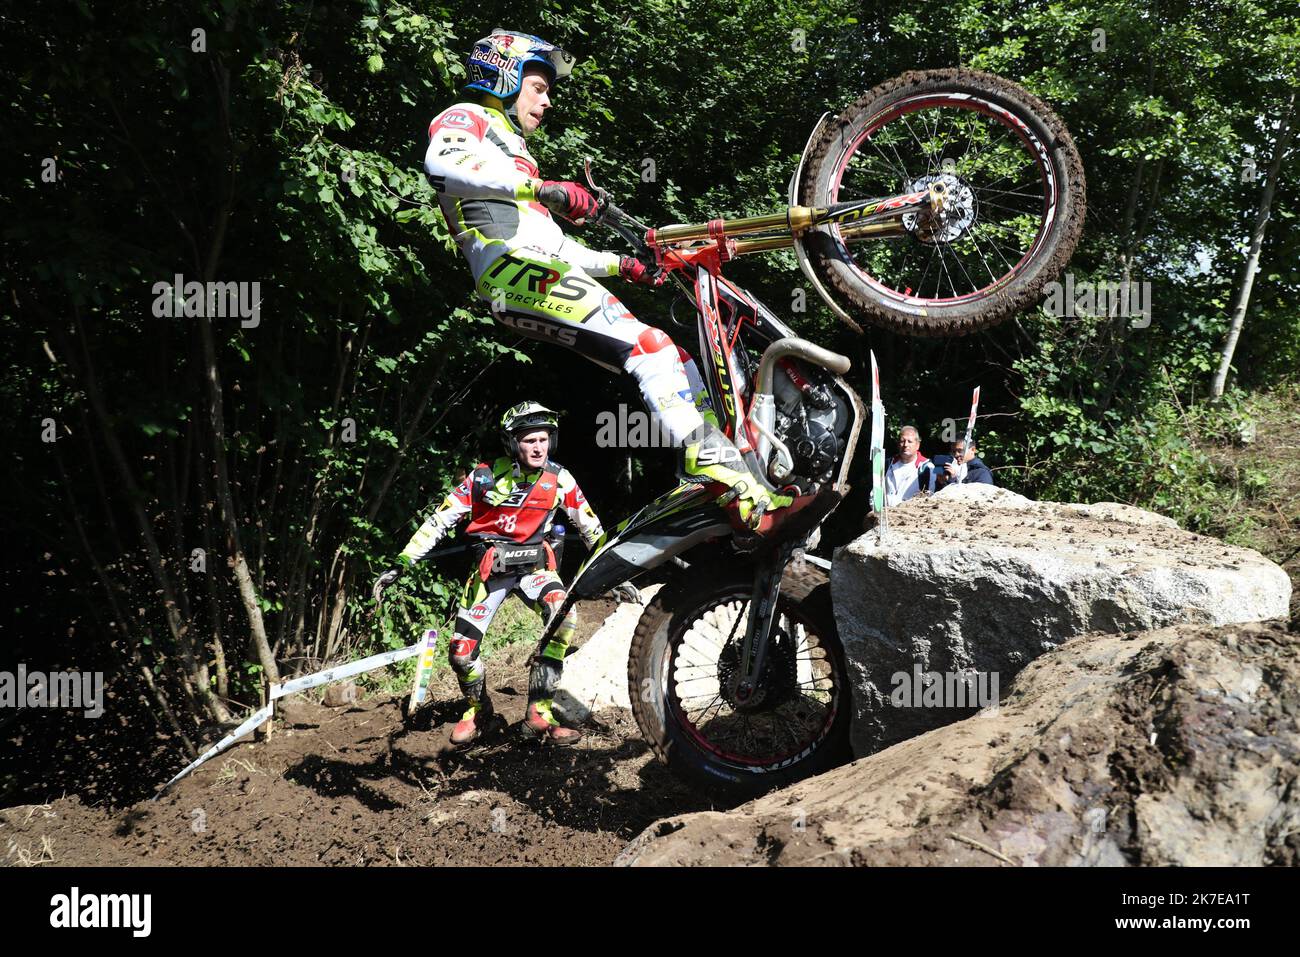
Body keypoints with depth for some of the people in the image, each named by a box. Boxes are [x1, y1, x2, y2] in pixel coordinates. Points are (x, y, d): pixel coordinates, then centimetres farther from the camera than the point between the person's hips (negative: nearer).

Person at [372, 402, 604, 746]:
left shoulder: (559, 478, -7)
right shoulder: (486, 476, -11)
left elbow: (590, 526, 4)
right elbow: (440, 519, -8)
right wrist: (400, 565, -12)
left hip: (535, 565, 0)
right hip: (490, 566, 0)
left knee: (564, 617, -30)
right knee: (461, 652, -7)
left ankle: (539, 712, -22)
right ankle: (478, 709, 27)